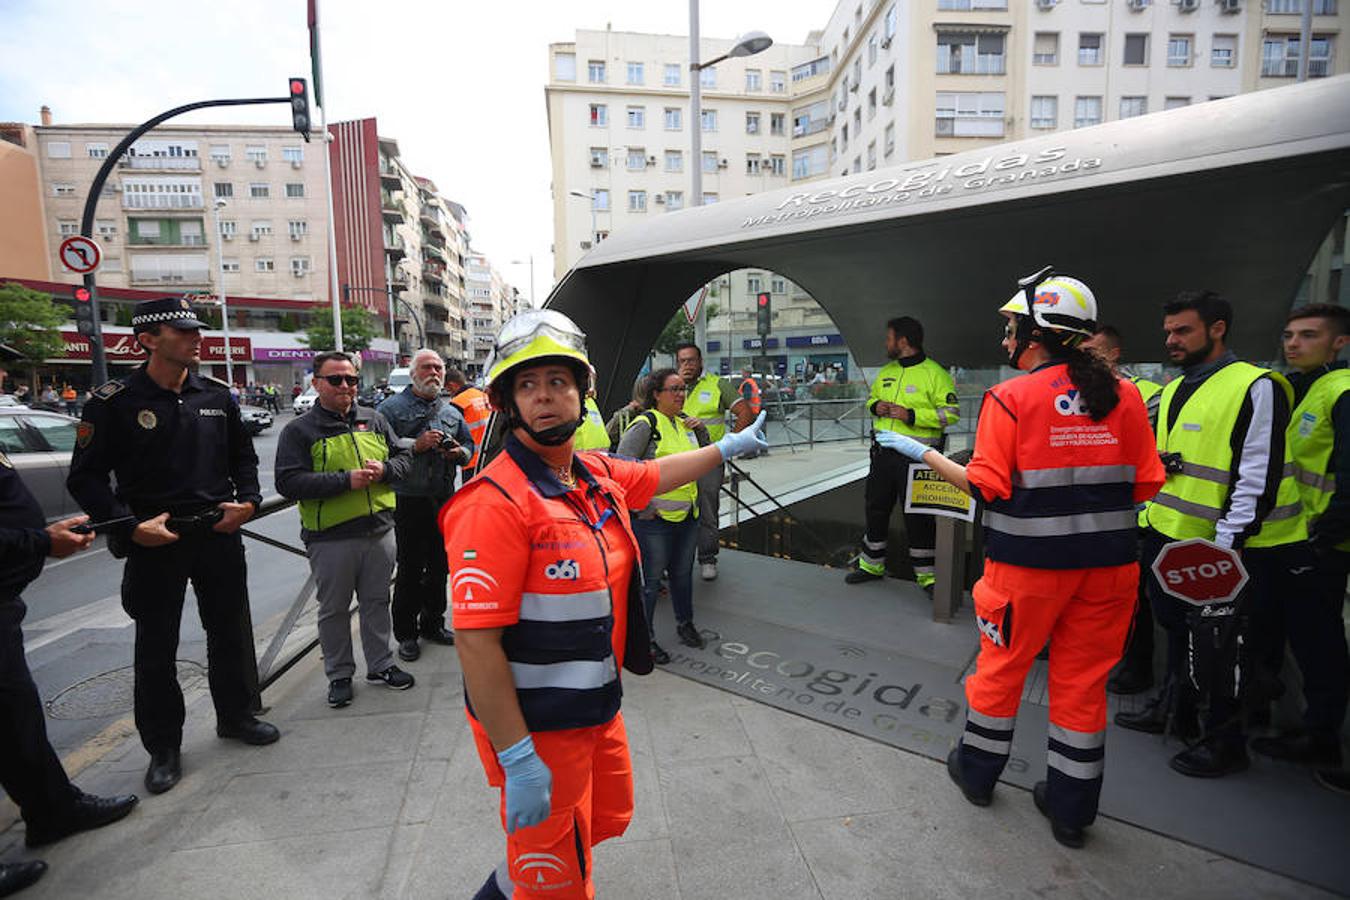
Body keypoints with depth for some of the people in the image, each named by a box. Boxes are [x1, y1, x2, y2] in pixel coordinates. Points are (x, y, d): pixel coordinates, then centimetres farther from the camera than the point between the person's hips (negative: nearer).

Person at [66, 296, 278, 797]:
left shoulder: (217, 396, 4)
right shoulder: (114, 402, -8)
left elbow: (243, 456, 14)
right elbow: (86, 478, -5)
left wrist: (247, 501, -1)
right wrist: (130, 526, -16)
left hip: (219, 536, 4)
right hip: (154, 544, -3)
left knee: (231, 633, 14)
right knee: (156, 648, 9)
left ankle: (235, 717, 34)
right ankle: (163, 747, 26)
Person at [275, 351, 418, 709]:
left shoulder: (374, 420, 8)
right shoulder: (299, 431, -5)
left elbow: (403, 457, 11)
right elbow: (288, 482, -14)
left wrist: (384, 470, -11)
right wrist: (346, 480, -22)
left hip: (379, 530, 4)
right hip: (331, 538, -3)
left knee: (377, 602, 15)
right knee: (334, 610, 11)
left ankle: (380, 665, 30)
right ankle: (339, 675, 27)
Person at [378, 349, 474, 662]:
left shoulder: (452, 411, 13)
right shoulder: (392, 408, -4)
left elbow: (469, 444, 20)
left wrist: (459, 452, -2)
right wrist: (416, 445, -20)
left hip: (444, 500, 5)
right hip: (409, 502, -5)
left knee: (439, 566, 15)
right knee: (410, 569, 2)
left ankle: (433, 624, 31)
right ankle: (406, 633, 18)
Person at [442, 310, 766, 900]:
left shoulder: (599, 475, -1)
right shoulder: (495, 502, -26)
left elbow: (655, 476, 20)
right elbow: (475, 641, -27)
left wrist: (728, 447, 29)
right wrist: (517, 760, -24)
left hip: (598, 707, 8)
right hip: (535, 727, -8)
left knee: (608, 816, 29)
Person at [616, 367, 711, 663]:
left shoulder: (685, 422, 10)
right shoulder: (645, 424, -13)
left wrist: (701, 431, 5)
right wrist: (643, 505, -16)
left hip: (687, 514, 7)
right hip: (654, 517, -7)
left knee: (683, 572, 20)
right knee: (650, 579, 4)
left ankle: (685, 624, 40)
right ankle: (644, 638, 19)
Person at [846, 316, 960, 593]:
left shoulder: (934, 373, -8)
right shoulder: (886, 372, 13)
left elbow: (950, 413, -12)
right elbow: (871, 398, 26)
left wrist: (911, 415, -21)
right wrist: (875, 407, 2)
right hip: (883, 453, 7)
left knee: (918, 517, 0)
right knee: (875, 508, 13)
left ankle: (926, 574, 15)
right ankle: (871, 565, 29)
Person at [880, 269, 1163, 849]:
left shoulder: (1010, 398, -13)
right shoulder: (1124, 395, 1)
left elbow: (987, 486, -14)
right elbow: (1146, 484, 2)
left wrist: (924, 453, -4)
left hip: (1029, 561, -4)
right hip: (1107, 561, 4)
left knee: (1002, 664, 14)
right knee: (1083, 677, 16)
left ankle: (978, 771, 34)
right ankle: (1071, 807, 29)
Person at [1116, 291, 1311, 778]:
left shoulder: (1256, 387, -14)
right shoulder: (1174, 390, 11)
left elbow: (1259, 477, -19)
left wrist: (1226, 545, -21)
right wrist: (1151, 518, 14)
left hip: (1222, 548, -8)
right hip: (1171, 538, 8)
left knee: (1216, 643, 4)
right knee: (1179, 627, 20)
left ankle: (1225, 741, 22)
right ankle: (1174, 710, 37)